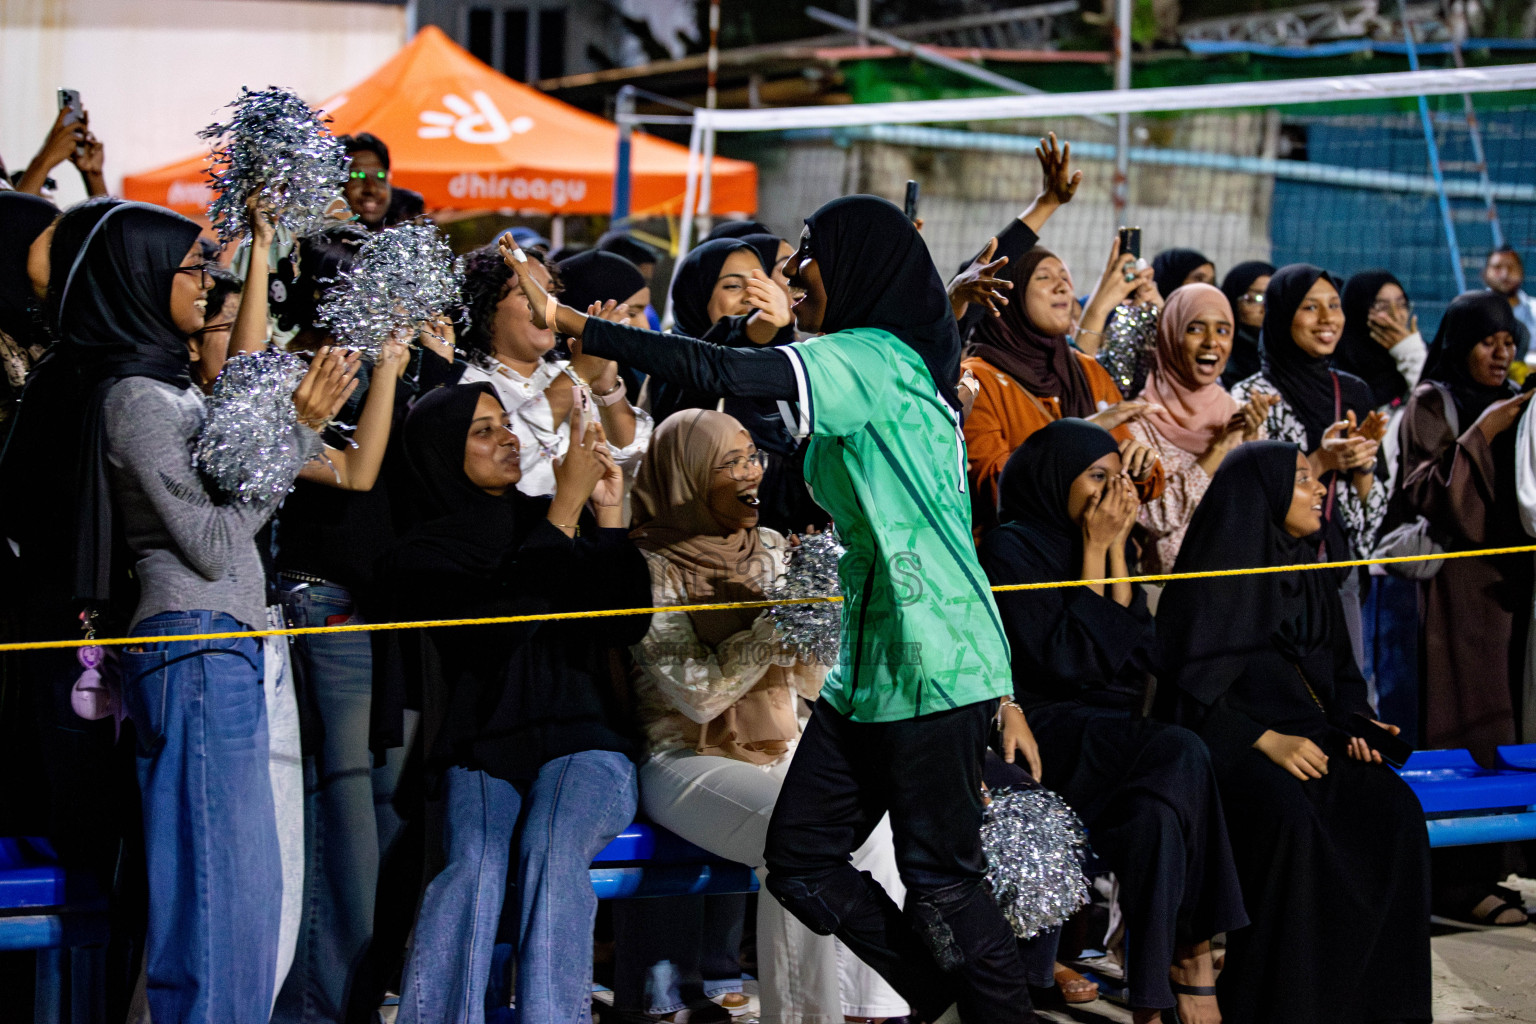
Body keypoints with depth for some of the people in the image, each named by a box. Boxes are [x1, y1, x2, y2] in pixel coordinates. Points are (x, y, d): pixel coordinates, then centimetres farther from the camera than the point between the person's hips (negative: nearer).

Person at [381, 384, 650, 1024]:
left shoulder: (548, 522, 16)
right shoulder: (418, 557, 7)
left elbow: (628, 626, 7)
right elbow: (505, 618, -11)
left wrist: (607, 516, 0)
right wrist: (567, 504, -9)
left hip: (584, 743, 1)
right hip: (479, 754, -1)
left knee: (551, 847, -31)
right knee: (472, 867, -32)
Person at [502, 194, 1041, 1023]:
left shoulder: (871, 357, -14)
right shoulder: (870, 362, 17)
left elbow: (721, 373, -27)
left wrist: (568, 323, -27)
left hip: (935, 665, -10)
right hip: (869, 663, 10)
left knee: (940, 877, -3)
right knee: (800, 859, 8)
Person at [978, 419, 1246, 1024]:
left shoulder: (1103, 546, 16)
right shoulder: (1010, 548, -4)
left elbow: (1142, 653, 6)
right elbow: (1060, 658, -13)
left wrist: (1116, 550, 1)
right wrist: (1093, 553, -8)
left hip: (1111, 735, 6)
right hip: (1041, 735, -6)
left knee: (1157, 813, -29)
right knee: (1179, 756, -31)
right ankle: (1190, 953, -23)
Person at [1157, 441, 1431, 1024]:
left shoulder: (1304, 570, 19)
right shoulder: (1214, 572, -4)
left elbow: (1339, 669, 22)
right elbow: (1193, 688, -9)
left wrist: (1356, 723, 1)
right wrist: (1267, 741, -20)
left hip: (1307, 731, 6)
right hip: (1231, 738, -6)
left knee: (1394, 810, -22)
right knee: (1292, 818, -36)